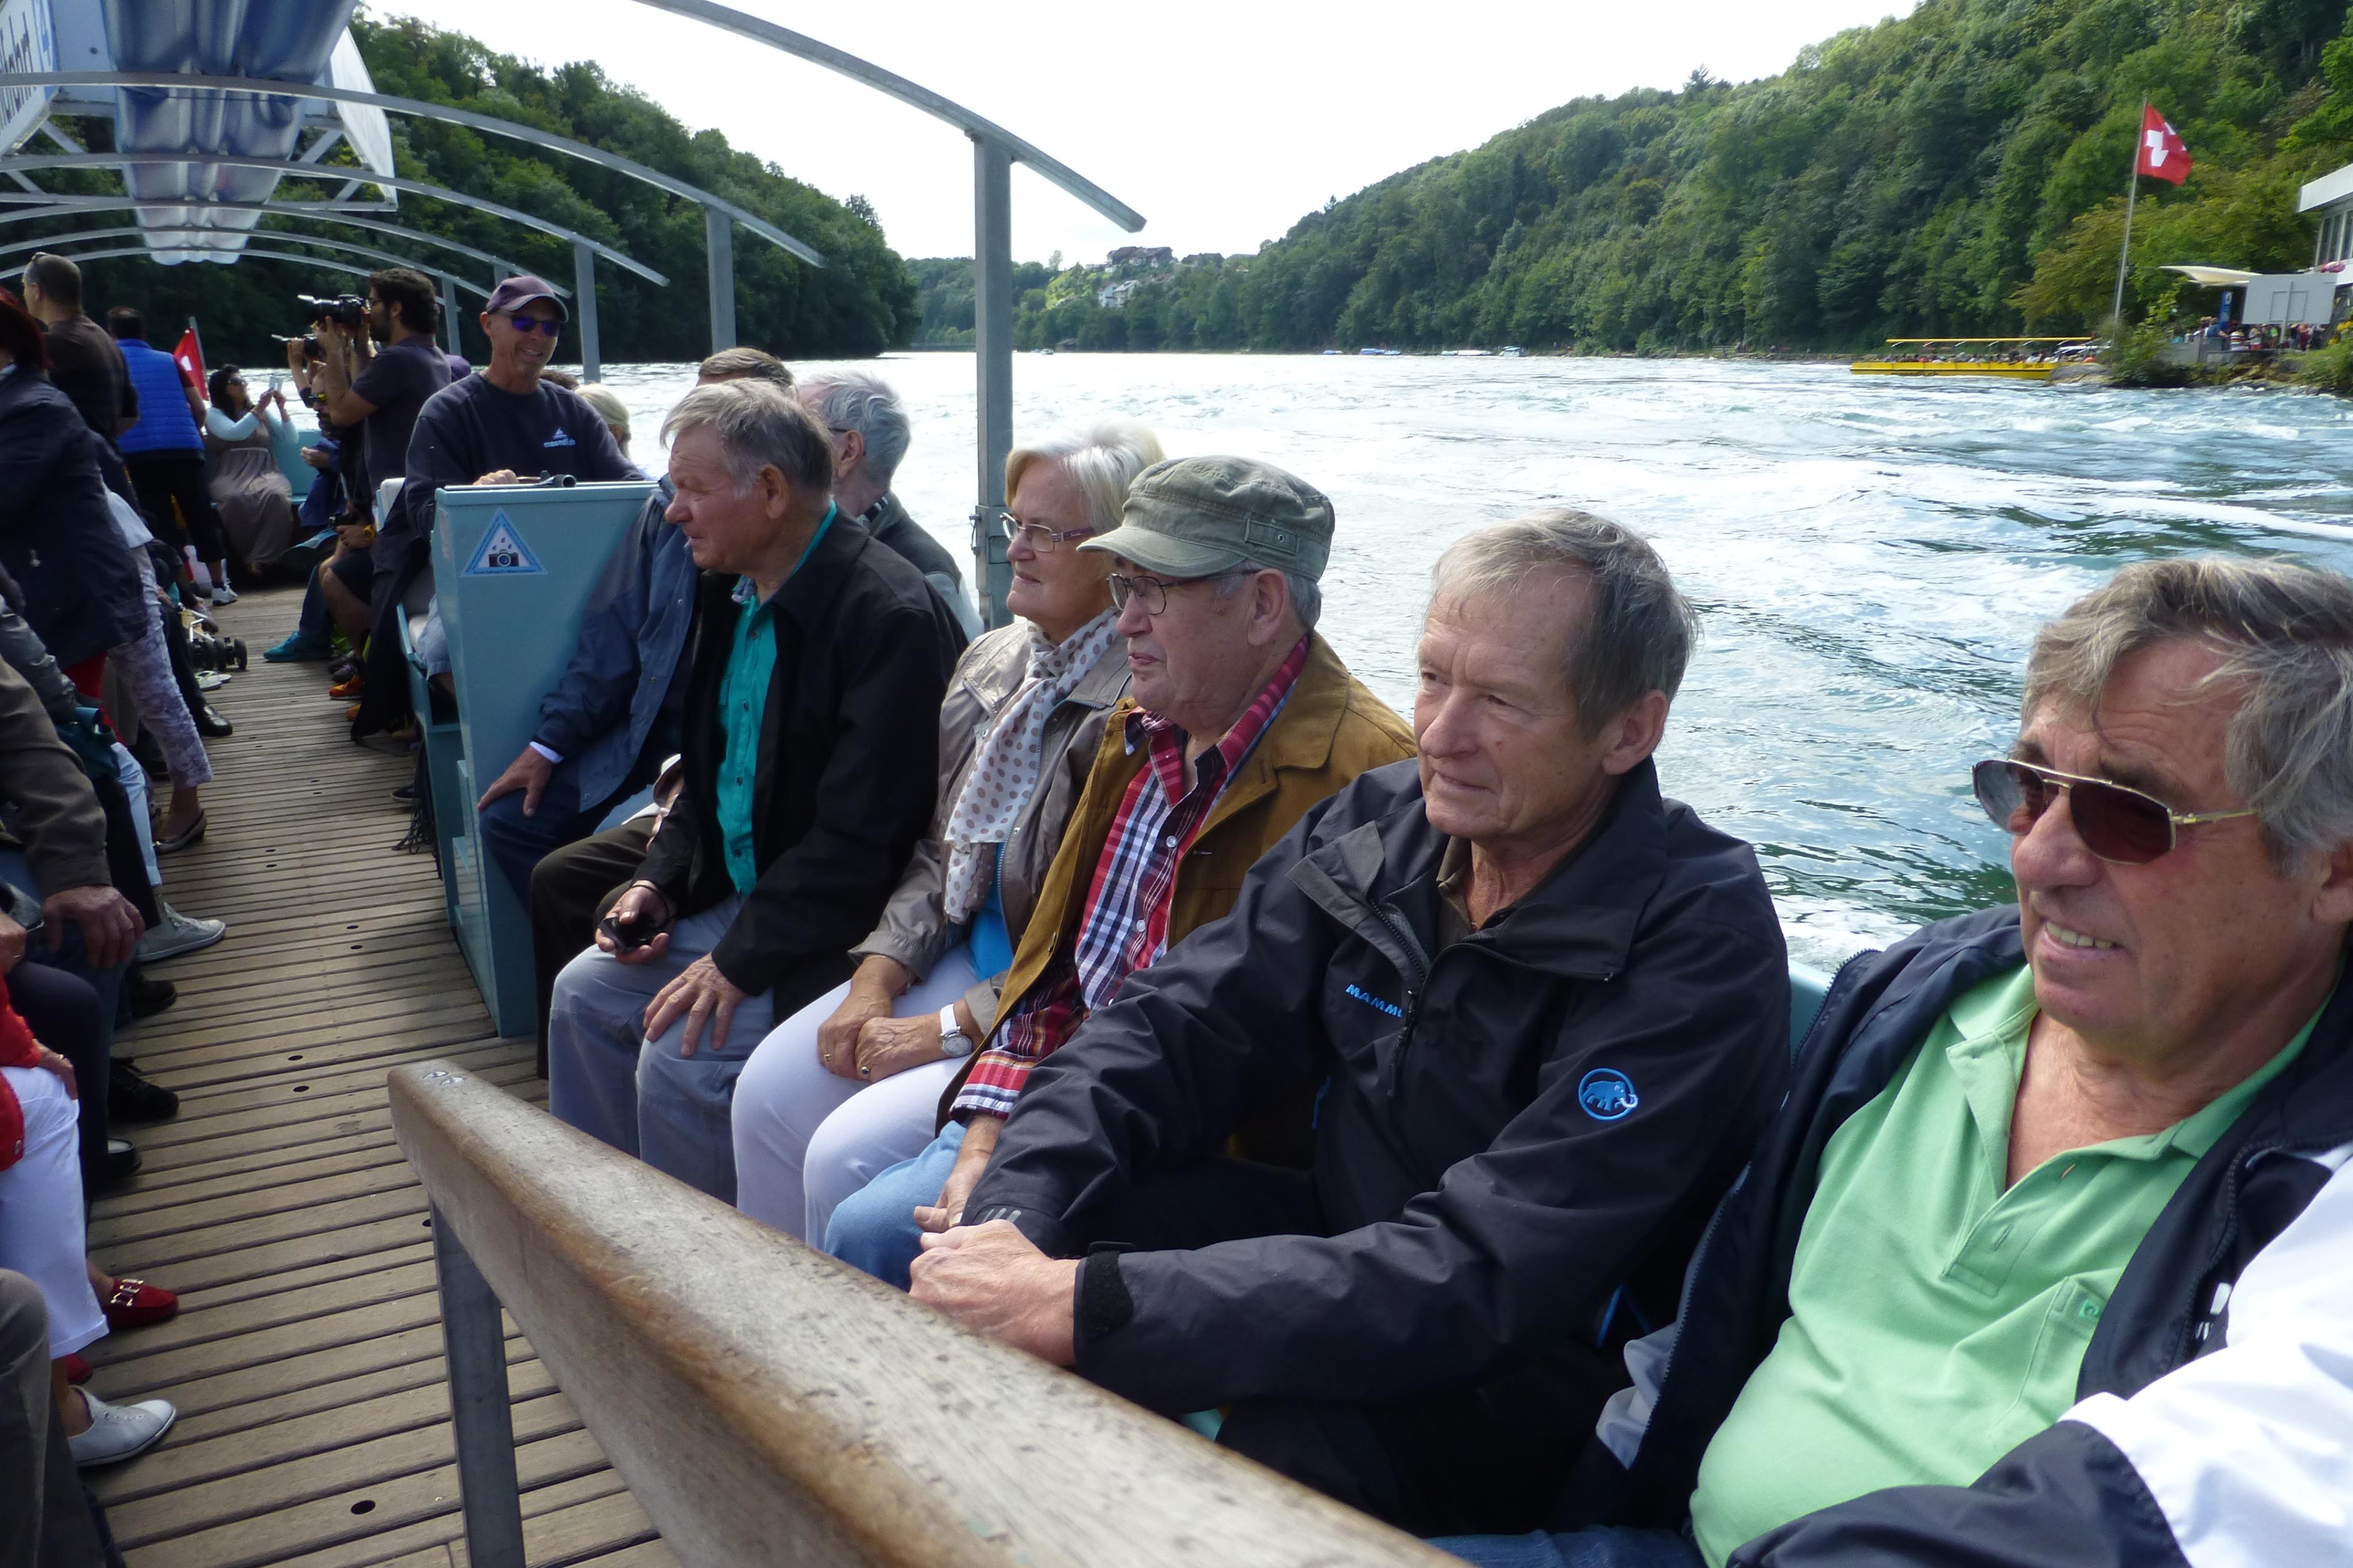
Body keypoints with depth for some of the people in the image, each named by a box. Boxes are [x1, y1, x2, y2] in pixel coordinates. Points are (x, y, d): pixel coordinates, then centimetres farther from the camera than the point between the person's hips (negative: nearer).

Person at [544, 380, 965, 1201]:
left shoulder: (890, 616, -23)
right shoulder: (735, 592, 8)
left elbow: (859, 840, -26)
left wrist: (740, 960, -22)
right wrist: (660, 884, 4)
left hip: (841, 927, -10)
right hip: (741, 894, 10)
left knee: (678, 1055, -19)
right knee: (585, 992, 8)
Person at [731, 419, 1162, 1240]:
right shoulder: (992, 660, 9)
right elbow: (941, 851, 13)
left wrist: (948, 1028, -15)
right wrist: (875, 982, 0)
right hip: (966, 956, 8)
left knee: (849, 1153, -18)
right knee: (768, 1089, -1)